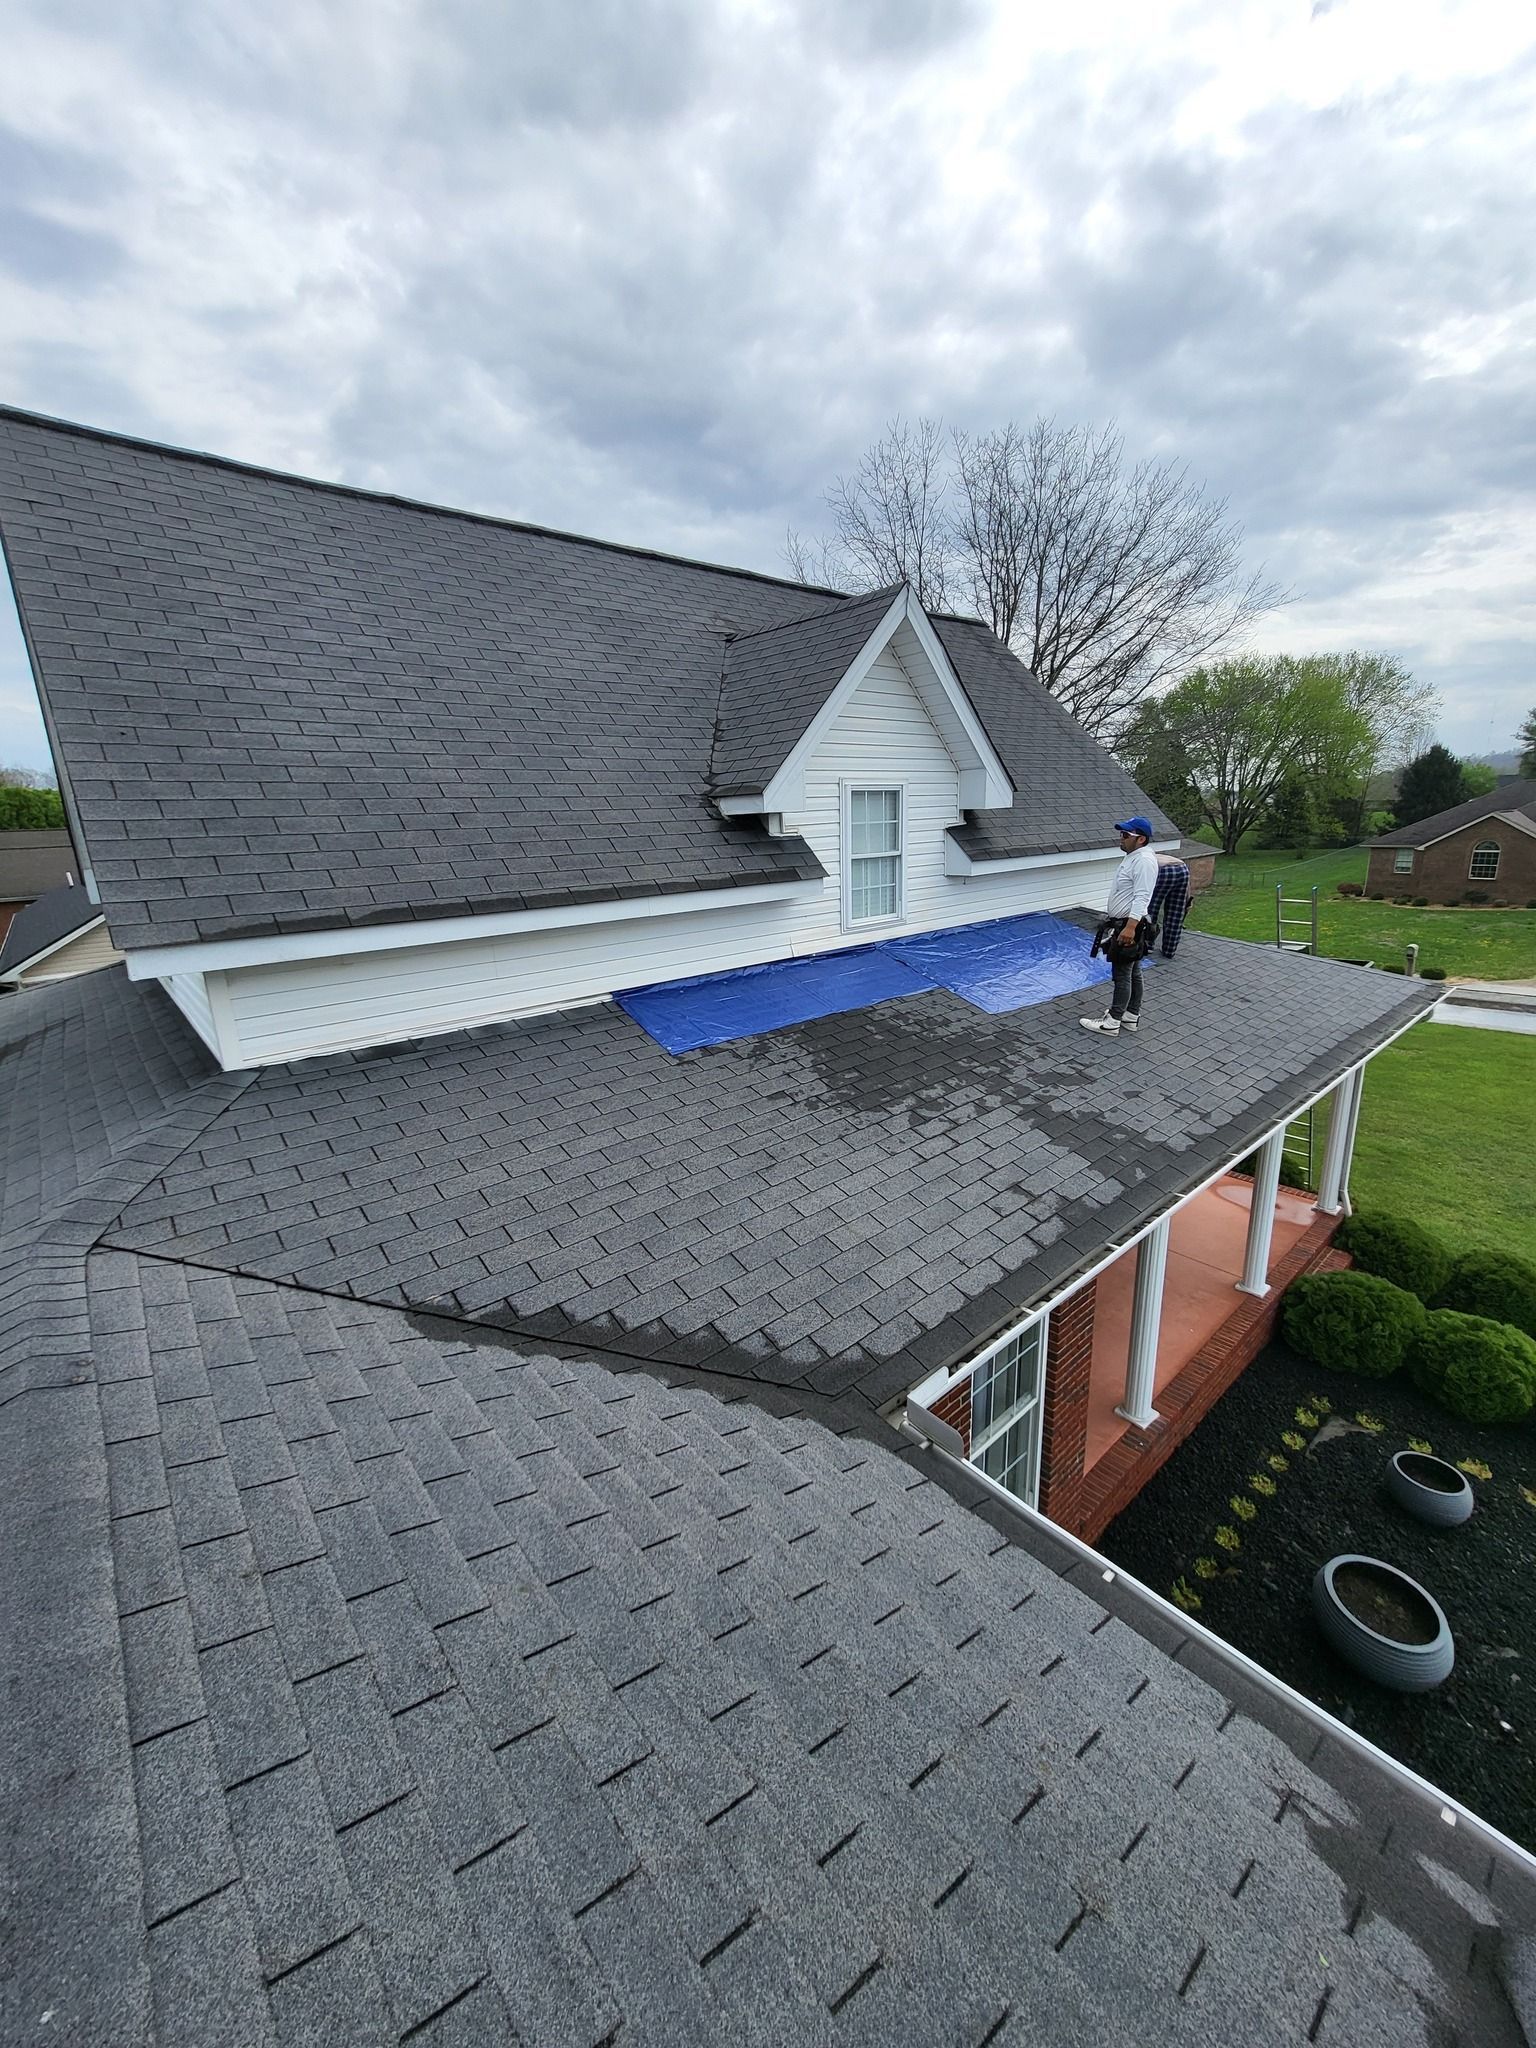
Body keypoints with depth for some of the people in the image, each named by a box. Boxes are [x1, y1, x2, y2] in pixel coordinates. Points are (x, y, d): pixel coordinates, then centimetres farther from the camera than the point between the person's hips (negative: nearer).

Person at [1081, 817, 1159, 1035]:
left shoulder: (1144, 860, -19)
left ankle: (1112, 1023, 0)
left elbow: (1142, 897, -28)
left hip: (1129, 926, -11)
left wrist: (1130, 927, -34)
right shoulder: (1133, 857, 14)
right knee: (1133, 973, 15)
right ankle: (1131, 1016, 24)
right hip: (1123, 924, 11)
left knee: (1122, 975, -5)